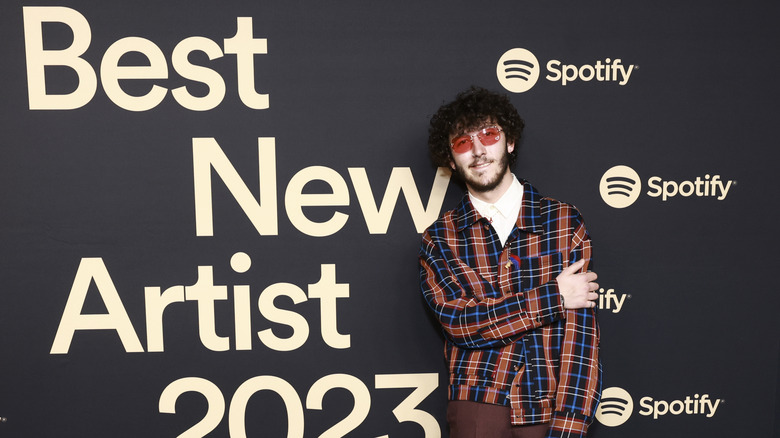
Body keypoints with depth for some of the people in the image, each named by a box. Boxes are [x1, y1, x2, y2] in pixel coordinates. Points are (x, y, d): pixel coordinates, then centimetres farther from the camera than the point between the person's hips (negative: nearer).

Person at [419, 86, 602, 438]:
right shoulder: (439, 238, 3)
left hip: (551, 406, 0)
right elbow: (458, 322, -8)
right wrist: (554, 297, -10)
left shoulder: (564, 222, 2)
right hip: (478, 402, 0)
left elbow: (581, 330, -3)